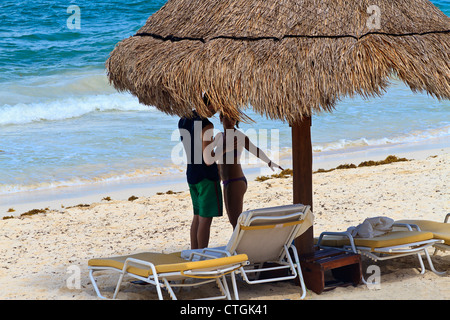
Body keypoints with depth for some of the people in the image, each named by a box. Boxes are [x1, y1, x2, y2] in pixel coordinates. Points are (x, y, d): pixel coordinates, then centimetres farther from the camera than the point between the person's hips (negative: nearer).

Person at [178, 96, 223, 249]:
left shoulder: (183, 120, 7)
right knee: (206, 218, -2)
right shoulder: (205, 125, -19)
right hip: (207, 176, -8)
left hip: (191, 174, 8)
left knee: (198, 216, 16)